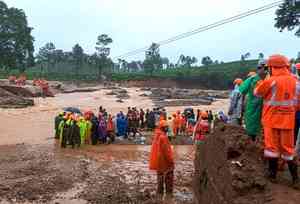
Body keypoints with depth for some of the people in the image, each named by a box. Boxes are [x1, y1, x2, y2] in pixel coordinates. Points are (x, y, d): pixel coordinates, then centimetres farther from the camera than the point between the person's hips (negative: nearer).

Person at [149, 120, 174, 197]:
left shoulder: (157, 135, 7)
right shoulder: (163, 136, -21)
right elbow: (166, 150, -21)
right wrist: (171, 160, -15)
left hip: (158, 159, 9)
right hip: (164, 159, -9)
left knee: (160, 175, 17)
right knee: (169, 176, 2)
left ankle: (160, 192, 24)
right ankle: (169, 192, 7)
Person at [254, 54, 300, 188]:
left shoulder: (271, 81, -15)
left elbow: (257, 93, 0)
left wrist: (260, 82, 16)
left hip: (272, 119, -4)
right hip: (288, 120, 4)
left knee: (272, 146, 7)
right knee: (288, 148, 13)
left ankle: (272, 174, 16)